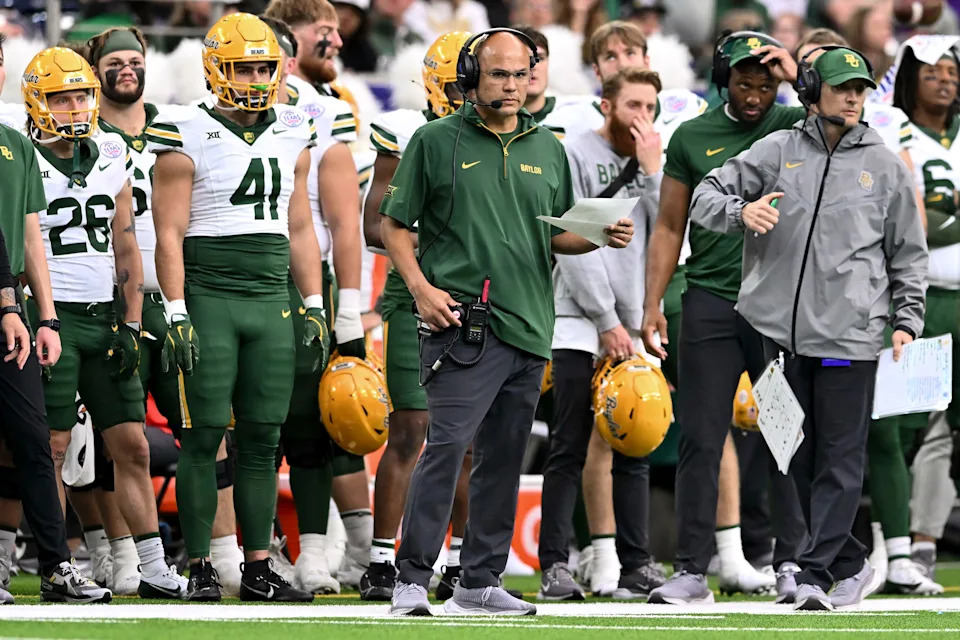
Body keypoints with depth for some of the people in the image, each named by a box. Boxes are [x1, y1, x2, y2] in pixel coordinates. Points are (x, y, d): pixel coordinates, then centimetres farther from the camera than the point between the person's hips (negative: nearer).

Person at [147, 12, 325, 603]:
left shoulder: (292, 138, 12)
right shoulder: (188, 139, -4)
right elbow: (170, 234, -6)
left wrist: (315, 307, 11)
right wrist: (176, 315, -12)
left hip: (272, 300, 5)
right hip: (208, 298, -5)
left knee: (263, 439, 4)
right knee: (205, 436, -3)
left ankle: (259, 568, 8)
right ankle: (200, 568, 2)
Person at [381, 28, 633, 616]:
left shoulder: (547, 149, 16)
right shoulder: (437, 143, 2)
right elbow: (395, 225, 5)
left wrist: (604, 236, 3)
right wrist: (421, 287, -9)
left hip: (529, 325, 6)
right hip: (463, 322, -6)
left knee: (504, 457, 8)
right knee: (448, 445, -15)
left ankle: (481, 581, 15)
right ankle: (413, 578, -12)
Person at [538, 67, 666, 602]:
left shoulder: (654, 162, 13)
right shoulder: (577, 154, -3)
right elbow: (573, 245, -10)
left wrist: (652, 171, -5)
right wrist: (606, 321, -12)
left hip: (635, 325, 5)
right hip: (580, 322, -5)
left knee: (635, 452, 7)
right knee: (570, 451, -5)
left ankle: (638, 565, 9)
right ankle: (555, 565, -5)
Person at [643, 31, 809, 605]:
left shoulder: (794, 125, 5)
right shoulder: (692, 138, 8)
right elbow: (670, 229, 12)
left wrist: (800, 78, -16)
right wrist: (653, 306, 6)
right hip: (711, 300, 1)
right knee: (702, 439, -1)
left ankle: (792, 564, 7)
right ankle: (693, 571, 2)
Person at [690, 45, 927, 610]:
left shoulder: (885, 166, 9)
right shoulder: (778, 151, 9)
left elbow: (909, 254, 13)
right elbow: (707, 197, 8)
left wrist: (907, 322, 3)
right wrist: (741, 212, -13)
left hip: (849, 334, -2)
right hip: (781, 329, 2)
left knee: (841, 458, -7)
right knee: (799, 457, 6)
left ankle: (816, 572, -7)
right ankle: (850, 564, 18)